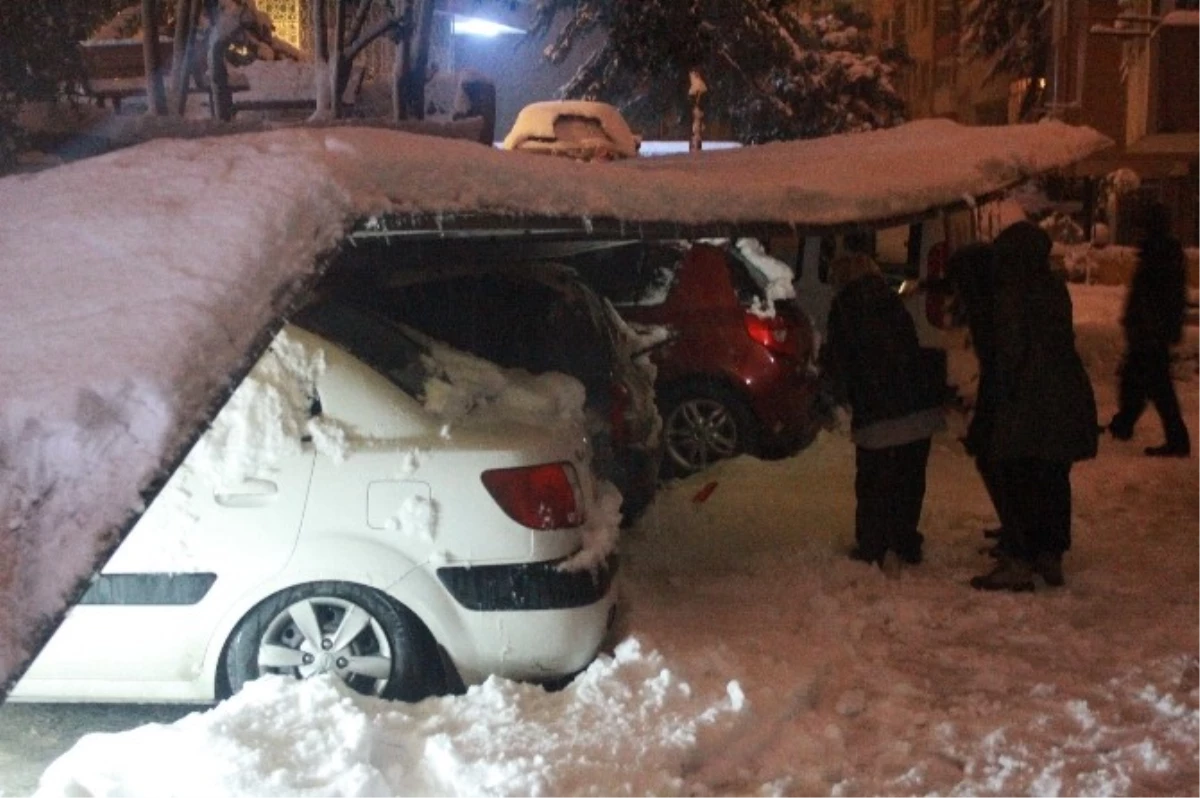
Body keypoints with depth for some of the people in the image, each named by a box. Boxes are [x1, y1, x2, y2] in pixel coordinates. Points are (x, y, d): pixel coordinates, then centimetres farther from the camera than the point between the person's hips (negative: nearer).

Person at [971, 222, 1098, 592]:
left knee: (1018, 482, -2)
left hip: (1027, 405, -8)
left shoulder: (1014, 294, -13)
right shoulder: (1054, 289, 10)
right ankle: (1051, 555, 21)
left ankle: (1018, 562, -1)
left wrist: (1002, 399, -9)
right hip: (1067, 400, 8)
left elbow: (1009, 353, -15)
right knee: (1054, 479, 14)